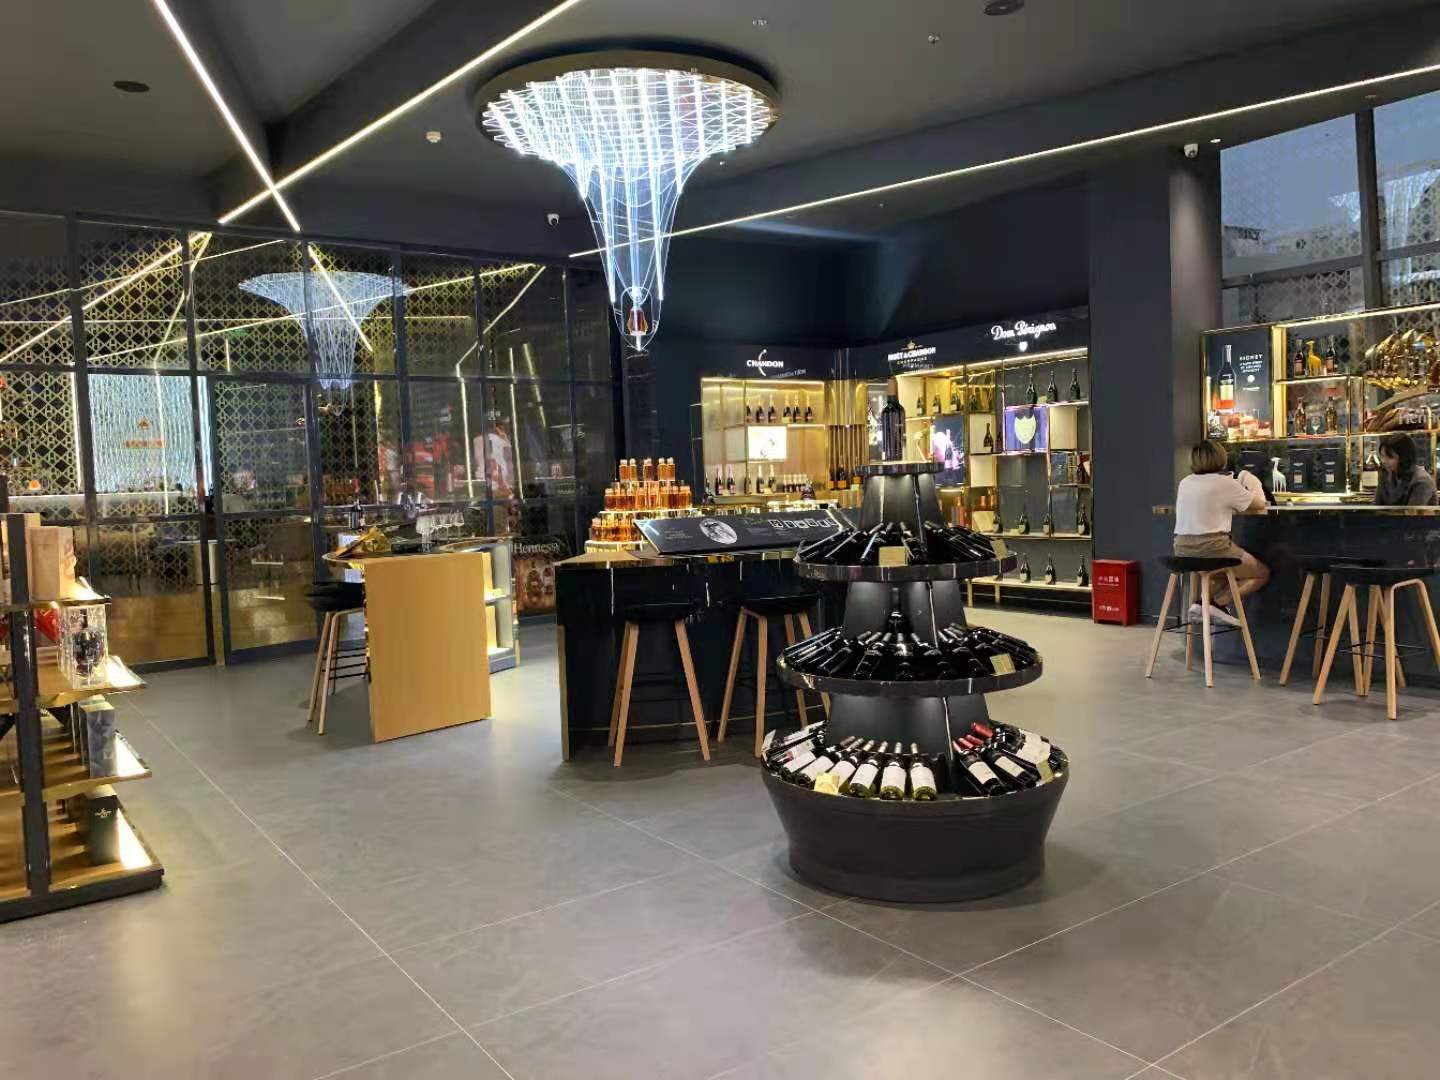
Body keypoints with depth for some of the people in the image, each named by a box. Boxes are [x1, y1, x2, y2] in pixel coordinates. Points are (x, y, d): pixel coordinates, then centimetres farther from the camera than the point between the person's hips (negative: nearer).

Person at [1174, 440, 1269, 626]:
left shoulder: (1185, 483, 11)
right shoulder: (1226, 483, -6)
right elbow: (1259, 505, 9)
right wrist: (1254, 488, 27)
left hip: (1183, 550, 7)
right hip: (1211, 549, -6)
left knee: (1230, 570, 33)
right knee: (1263, 573, 16)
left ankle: (1201, 603, 9)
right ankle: (1216, 603, -5)